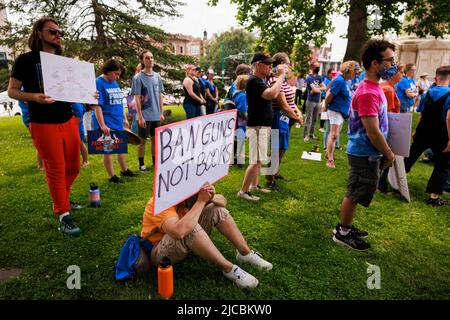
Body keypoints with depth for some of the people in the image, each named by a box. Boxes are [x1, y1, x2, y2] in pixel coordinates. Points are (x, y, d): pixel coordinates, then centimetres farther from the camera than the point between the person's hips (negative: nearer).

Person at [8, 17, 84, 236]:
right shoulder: (26, 60, -3)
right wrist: (34, 97, -21)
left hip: (68, 121, 6)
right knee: (55, 171, -2)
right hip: (44, 125, -6)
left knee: (73, 167, 13)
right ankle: (63, 216, 8)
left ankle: (61, 199, 37)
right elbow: (12, 91, -3)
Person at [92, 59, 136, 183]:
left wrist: (125, 119, 18)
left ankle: (124, 170, 33)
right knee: (108, 150, 2)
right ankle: (112, 176, 12)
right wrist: (102, 125, -22)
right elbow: (97, 106, -18)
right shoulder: (98, 83, -12)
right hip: (106, 124, -8)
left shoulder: (115, 83, 11)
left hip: (118, 122, 8)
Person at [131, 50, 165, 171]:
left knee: (155, 139, 13)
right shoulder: (138, 78, -9)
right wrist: (140, 117, -14)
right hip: (145, 116, -5)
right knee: (142, 140, 6)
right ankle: (141, 164, 17)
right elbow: (137, 99, -11)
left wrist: (161, 113, 8)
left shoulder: (157, 77, 6)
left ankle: (155, 161, 26)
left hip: (156, 115, 5)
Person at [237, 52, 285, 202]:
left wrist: (278, 77, 12)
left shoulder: (261, 81, 13)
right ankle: (243, 191, -1)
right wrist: (281, 76, -20)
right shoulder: (253, 81, -19)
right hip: (257, 127, -10)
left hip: (263, 126, 10)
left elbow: (272, 94, 20)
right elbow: (272, 94, -32)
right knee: (256, 161, -9)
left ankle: (255, 185, 30)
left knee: (258, 159, 18)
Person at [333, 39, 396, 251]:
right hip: (365, 154, -9)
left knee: (355, 193, 19)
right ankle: (342, 234, 20)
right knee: (355, 194, 4)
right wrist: (389, 154, -11)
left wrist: (386, 152, 16)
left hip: (367, 153, 9)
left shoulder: (374, 88, 9)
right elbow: (373, 132, -24)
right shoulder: (368, 93, -23)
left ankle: (345, 227, 35)